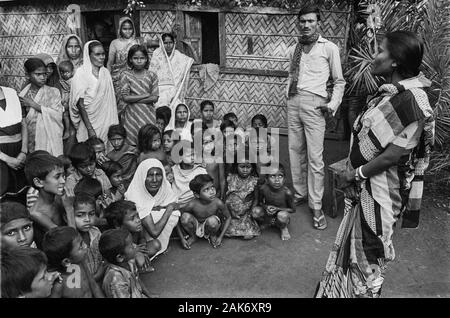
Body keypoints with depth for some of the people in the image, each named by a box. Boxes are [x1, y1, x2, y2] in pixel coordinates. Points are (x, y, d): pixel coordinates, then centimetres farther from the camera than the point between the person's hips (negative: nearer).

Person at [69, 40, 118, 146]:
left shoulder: (105, 72, 6)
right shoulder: (81, 73, -8)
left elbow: (111, 100, 7)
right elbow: (80, 104, -11)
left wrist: (114, 125, 0)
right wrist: (90, 129, -16)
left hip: (106, 121, 4)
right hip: (89, 122, -4)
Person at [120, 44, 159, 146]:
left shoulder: (151, 75, 4)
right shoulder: (125, 75, 1)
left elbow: (155, 98, -4)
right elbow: (125, 97, -8)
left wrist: (134, 99, -8)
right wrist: (146, 95, -7)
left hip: (148, 114, 1)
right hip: (132, 115, -1)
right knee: (132, 143, -1)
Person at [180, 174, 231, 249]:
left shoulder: (218, 203, -27)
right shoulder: (192, 205, -28)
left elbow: (228, 217, -11)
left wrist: (220, 237, -13)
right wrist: (182, 238, -16)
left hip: (209, 226, 0)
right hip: (196, 227, 0)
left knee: (212, 220, -35)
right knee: (185, 217, -30)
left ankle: (212, 236, 2)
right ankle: (192, 237, 2)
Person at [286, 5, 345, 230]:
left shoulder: (329, 48, 2)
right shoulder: (293, 49, 16)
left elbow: (339, 81, 4)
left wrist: (333, 104, -7)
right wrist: (288, 94, 12)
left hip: (314, 104, -5)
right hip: (293, 102, 5)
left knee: (315, 157, -6)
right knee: (295, 152, 10)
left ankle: (316, 207, 3)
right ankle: (300, 194, 25)